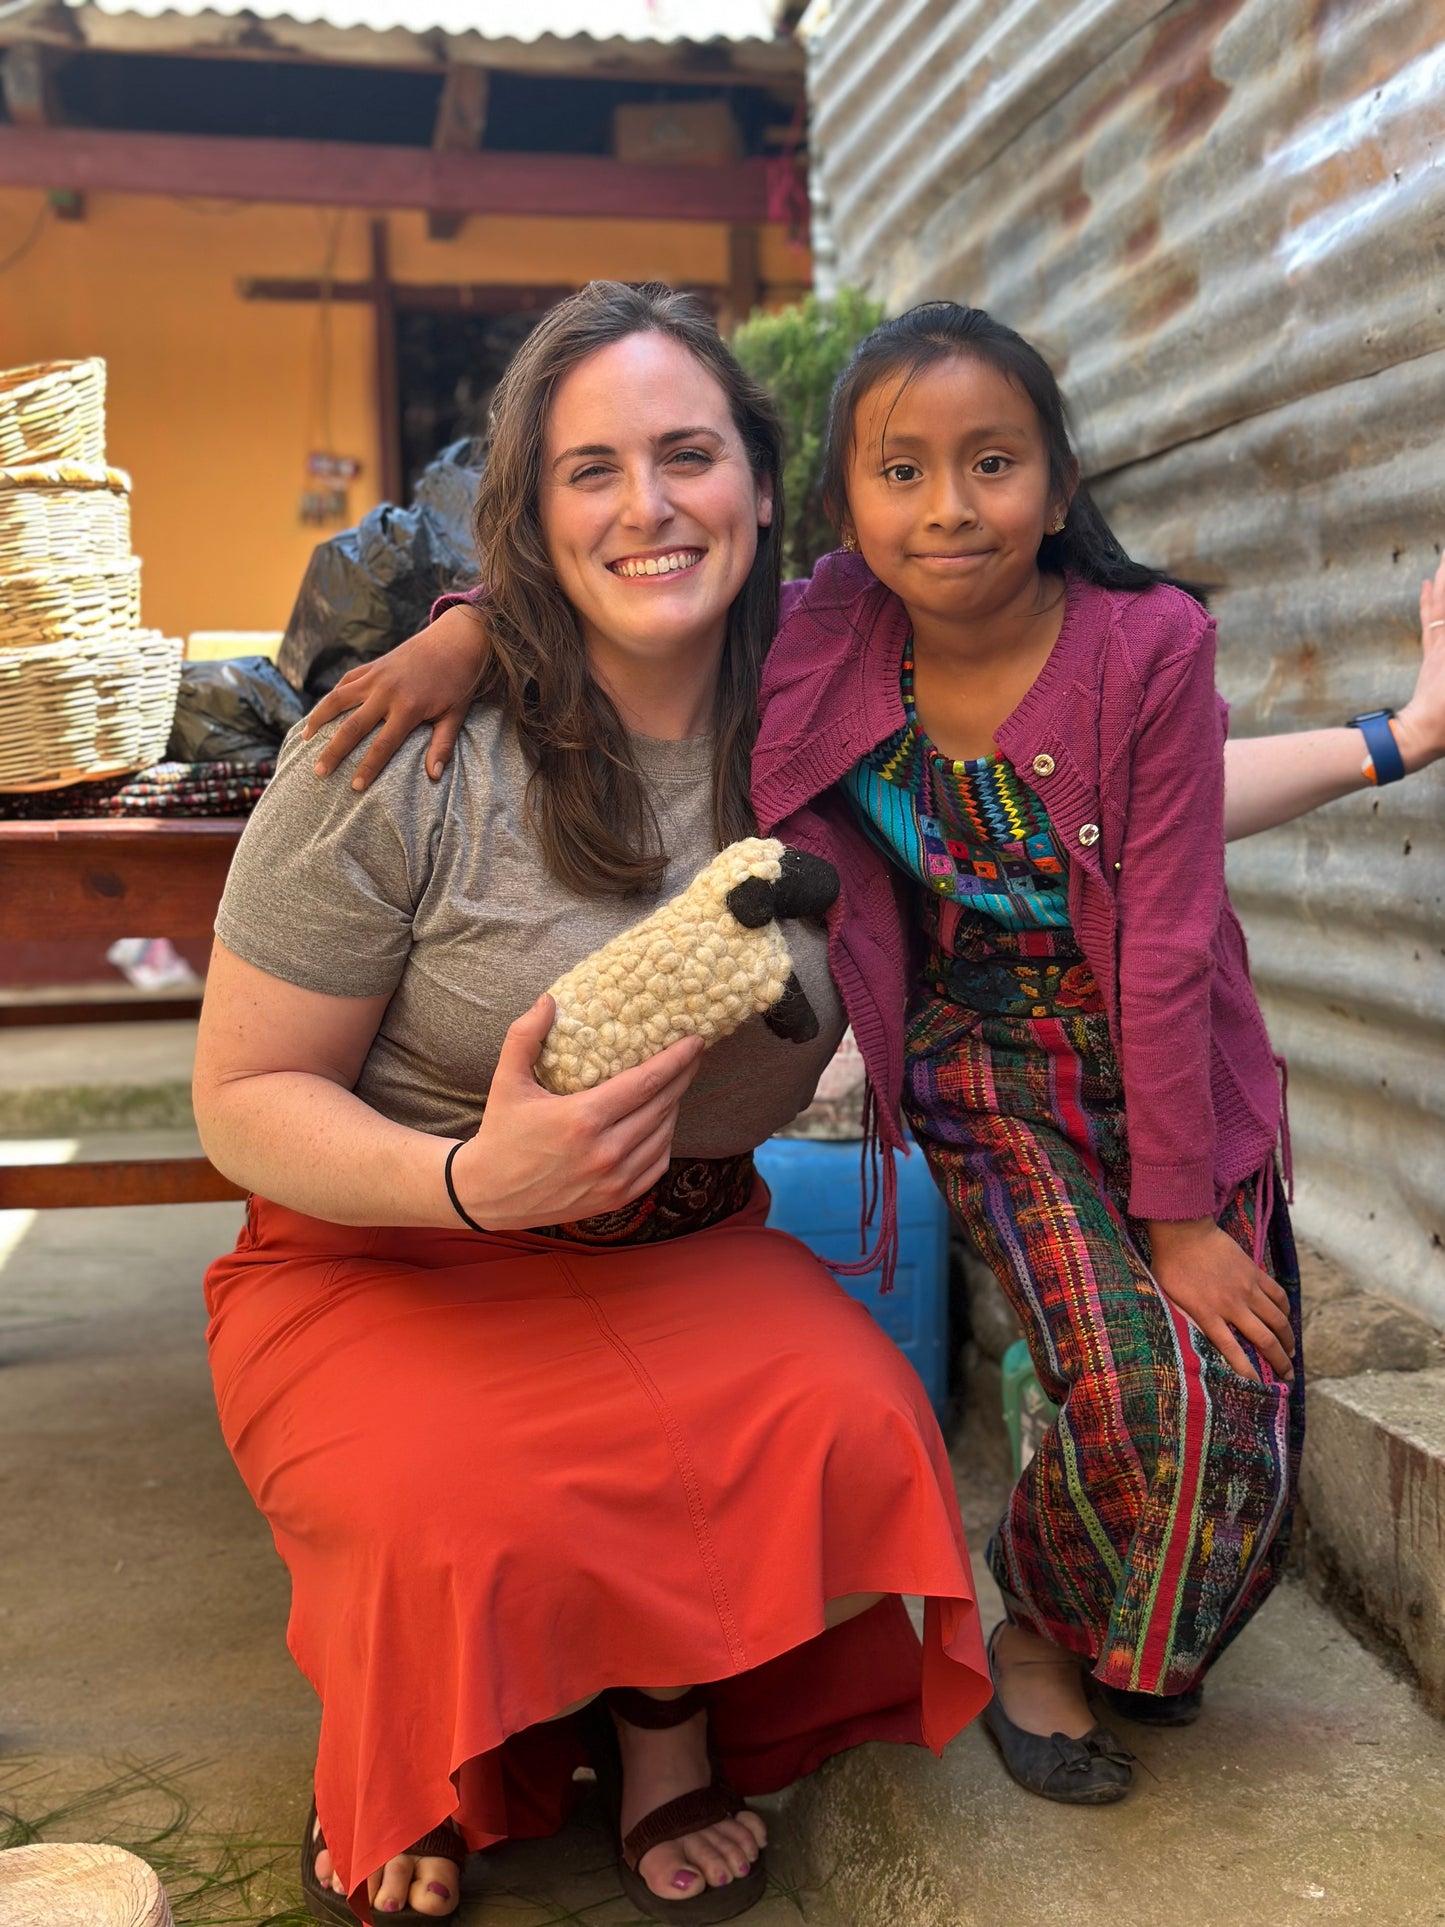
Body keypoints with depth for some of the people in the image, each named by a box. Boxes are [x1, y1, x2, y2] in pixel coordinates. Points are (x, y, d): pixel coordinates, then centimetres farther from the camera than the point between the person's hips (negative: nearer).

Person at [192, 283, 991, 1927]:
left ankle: (669, 1715, 6)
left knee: (852, 1427, -27)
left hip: (687, 1252, 3)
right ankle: (396, 1766, 8)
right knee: (473, 1521, -31)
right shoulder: (413, 752, -15)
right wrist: (470, 1179, -28)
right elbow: (244, 1102, -10)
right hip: (383, 1266, -2)